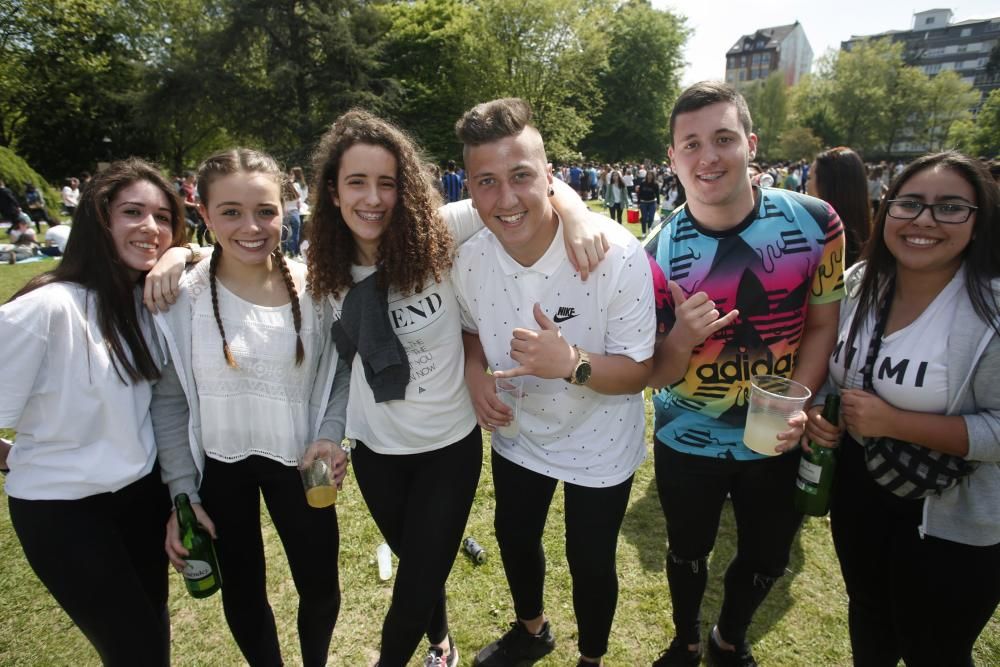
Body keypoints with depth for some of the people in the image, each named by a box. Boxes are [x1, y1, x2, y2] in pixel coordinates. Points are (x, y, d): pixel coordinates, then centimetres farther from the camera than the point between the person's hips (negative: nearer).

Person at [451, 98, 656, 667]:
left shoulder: (619, 254, -29)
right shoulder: (470, 259, -15)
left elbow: (639, 370, -22)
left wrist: (571, 363, -42)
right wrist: (476, 374, -15)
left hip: (599, 443, -4)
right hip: (516, 432, 5)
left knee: (591, 562, 13)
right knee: (514, 536, 25)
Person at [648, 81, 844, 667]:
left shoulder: (816, 222, -14)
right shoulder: (658, 252, -15)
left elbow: (824, 324, -2)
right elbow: (654, 375, -10)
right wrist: (680, 339, -32)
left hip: (778, 440, 2)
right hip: (688, 441, -1)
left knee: (766, 559, 22)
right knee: (688, 553, 21)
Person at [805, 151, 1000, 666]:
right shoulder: (858, 283, -4)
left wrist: (893, 422, -29)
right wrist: (818, 412, -10)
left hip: (951, 523, -5)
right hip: (857, 492, 5)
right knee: (868, 617, 29)